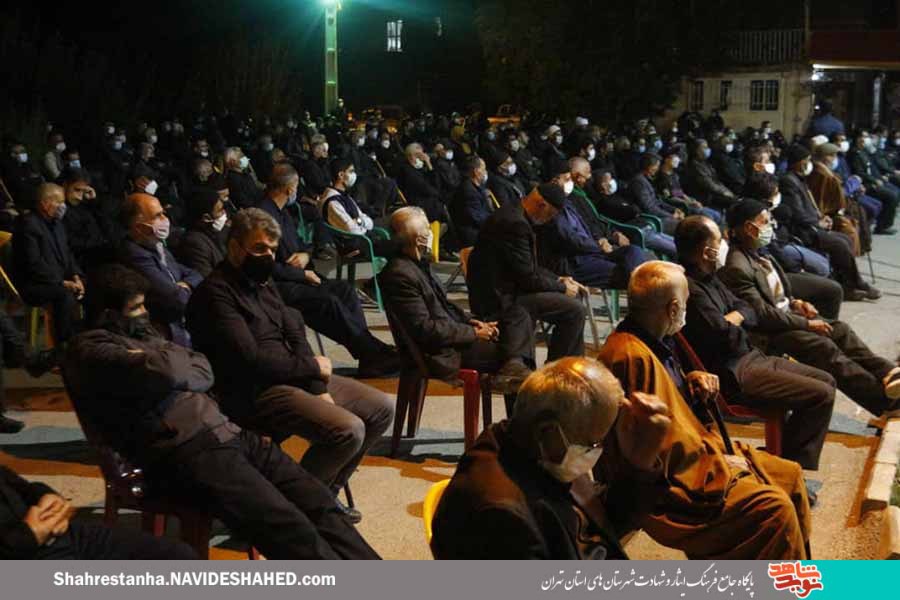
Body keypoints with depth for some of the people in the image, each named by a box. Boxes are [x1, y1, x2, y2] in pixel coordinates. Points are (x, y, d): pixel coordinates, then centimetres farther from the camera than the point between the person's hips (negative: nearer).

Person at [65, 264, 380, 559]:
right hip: (186, 452, -9)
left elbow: (204, 373, 17)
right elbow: (166, 372, -18)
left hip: (224, 432, 9)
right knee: (292, 531, -21)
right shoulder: (90, 349, -3)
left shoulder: (138, 334, 25)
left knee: (317, 500, -4)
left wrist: (175, 368, -4)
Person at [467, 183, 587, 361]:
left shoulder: (513, 214, 10)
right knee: (574, 309, -15)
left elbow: (529, 266, 19)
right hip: (499, 301, -11)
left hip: (505, 288, 11)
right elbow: (527, 278, -20)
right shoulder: (515, 223, -23)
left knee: (573, 295, 18)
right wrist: (561, 287, -7)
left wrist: (558, 280, 9)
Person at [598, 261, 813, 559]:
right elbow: (665, 450, -26)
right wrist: (720, 464, -15)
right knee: (775, 508, -23)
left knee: (791, 475, 14)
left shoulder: (649, 343, 5)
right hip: (669, 486, -11)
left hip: (695, 454, 11)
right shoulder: (633, 357, -26)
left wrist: (692, 383, 4)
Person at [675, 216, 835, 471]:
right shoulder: (691, 290, -23)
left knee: (826, 381, 14)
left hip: (749, 357, 11)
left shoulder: (708, 278, 11)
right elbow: (728, 339, -23)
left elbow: (748, 310, 17)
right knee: (821, 395, -15)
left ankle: (790, 464, 12)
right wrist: (735, 328, 0)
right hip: (732, 375, -11)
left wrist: (735, 318, -6)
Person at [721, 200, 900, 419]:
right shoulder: (736, 267, -21)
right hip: (768, 334, -10)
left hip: (787, 313, 10)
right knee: (824, 347, -24)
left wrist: (795, 304, 3)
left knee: (841, 329, -7)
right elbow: (761, 314, -23)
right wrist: (806, 324, -19)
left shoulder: (756, 253, 10)